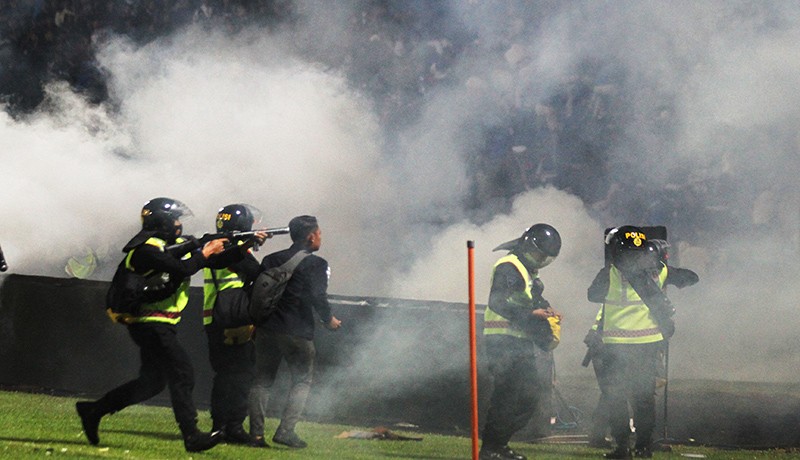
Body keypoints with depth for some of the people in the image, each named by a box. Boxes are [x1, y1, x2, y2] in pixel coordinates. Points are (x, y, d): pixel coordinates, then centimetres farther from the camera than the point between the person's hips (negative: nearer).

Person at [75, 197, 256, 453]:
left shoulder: (175, 245, 14)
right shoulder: (147, 249, -14)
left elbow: (218, 261, 11)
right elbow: (180, 269, -27)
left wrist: (245, 247, -1)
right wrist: (205, 252, -13)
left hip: (159, 325, 10)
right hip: (150, 323, -10)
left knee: (151, 383, 14)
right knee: (182, 374, -14)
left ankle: (93, 411, 20)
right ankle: (192, 436, -16)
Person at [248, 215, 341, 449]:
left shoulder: (271, 260, 10)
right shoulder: (315, 264, -6)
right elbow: (318, 298, -12)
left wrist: (255, 321, 16)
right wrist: (328, 320, 5)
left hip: (266, 330, 4)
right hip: (298, 333, -4)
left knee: (262, 381, 9)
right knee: (302, 381, 8)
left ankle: (256, 433, 0)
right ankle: (286, 430, -5)